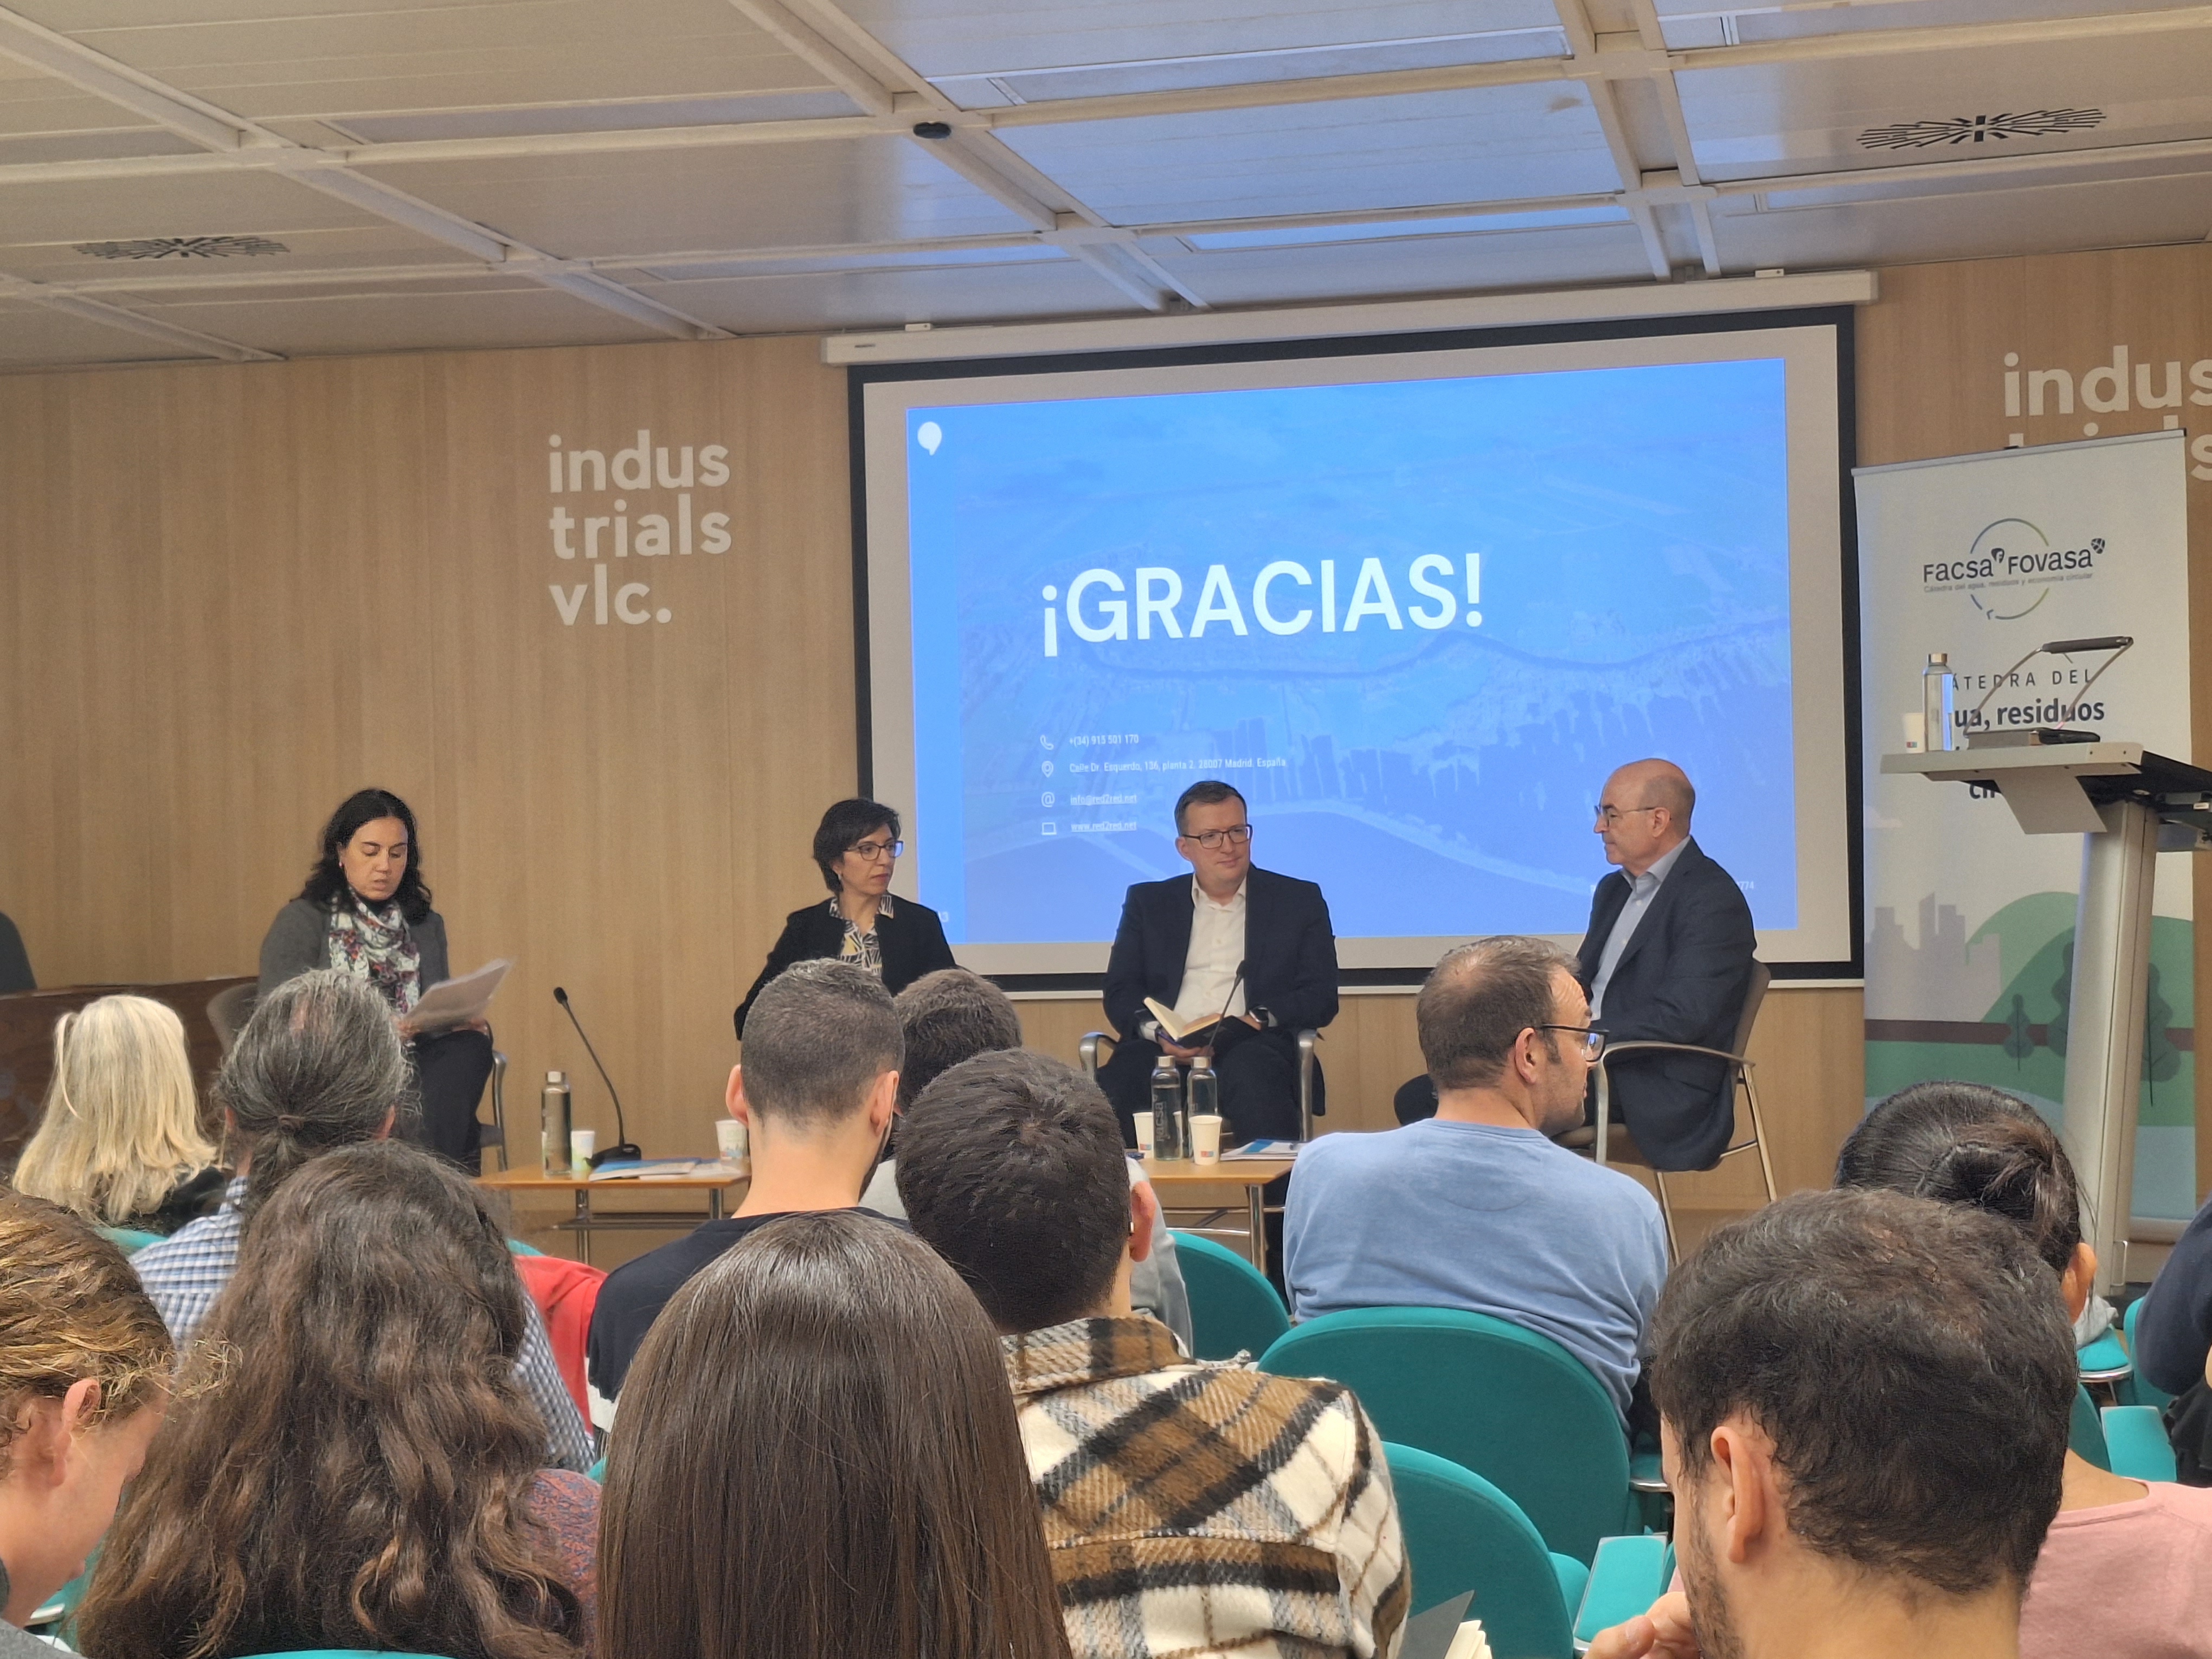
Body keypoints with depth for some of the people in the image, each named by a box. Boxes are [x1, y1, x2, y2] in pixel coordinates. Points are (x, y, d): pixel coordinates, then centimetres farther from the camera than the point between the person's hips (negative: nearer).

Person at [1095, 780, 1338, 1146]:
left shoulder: (1299, 900, 16)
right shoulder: (1148, 902, 20)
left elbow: (1321, 996, 8)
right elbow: (1120, 992, 12)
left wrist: (1258, 1020, -11)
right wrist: (1158, 1032, -10)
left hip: (1252, 1047, -1)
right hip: (1166, 1048, 1)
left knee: (1253, 1073, -38)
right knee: (1114, 1087, -32)